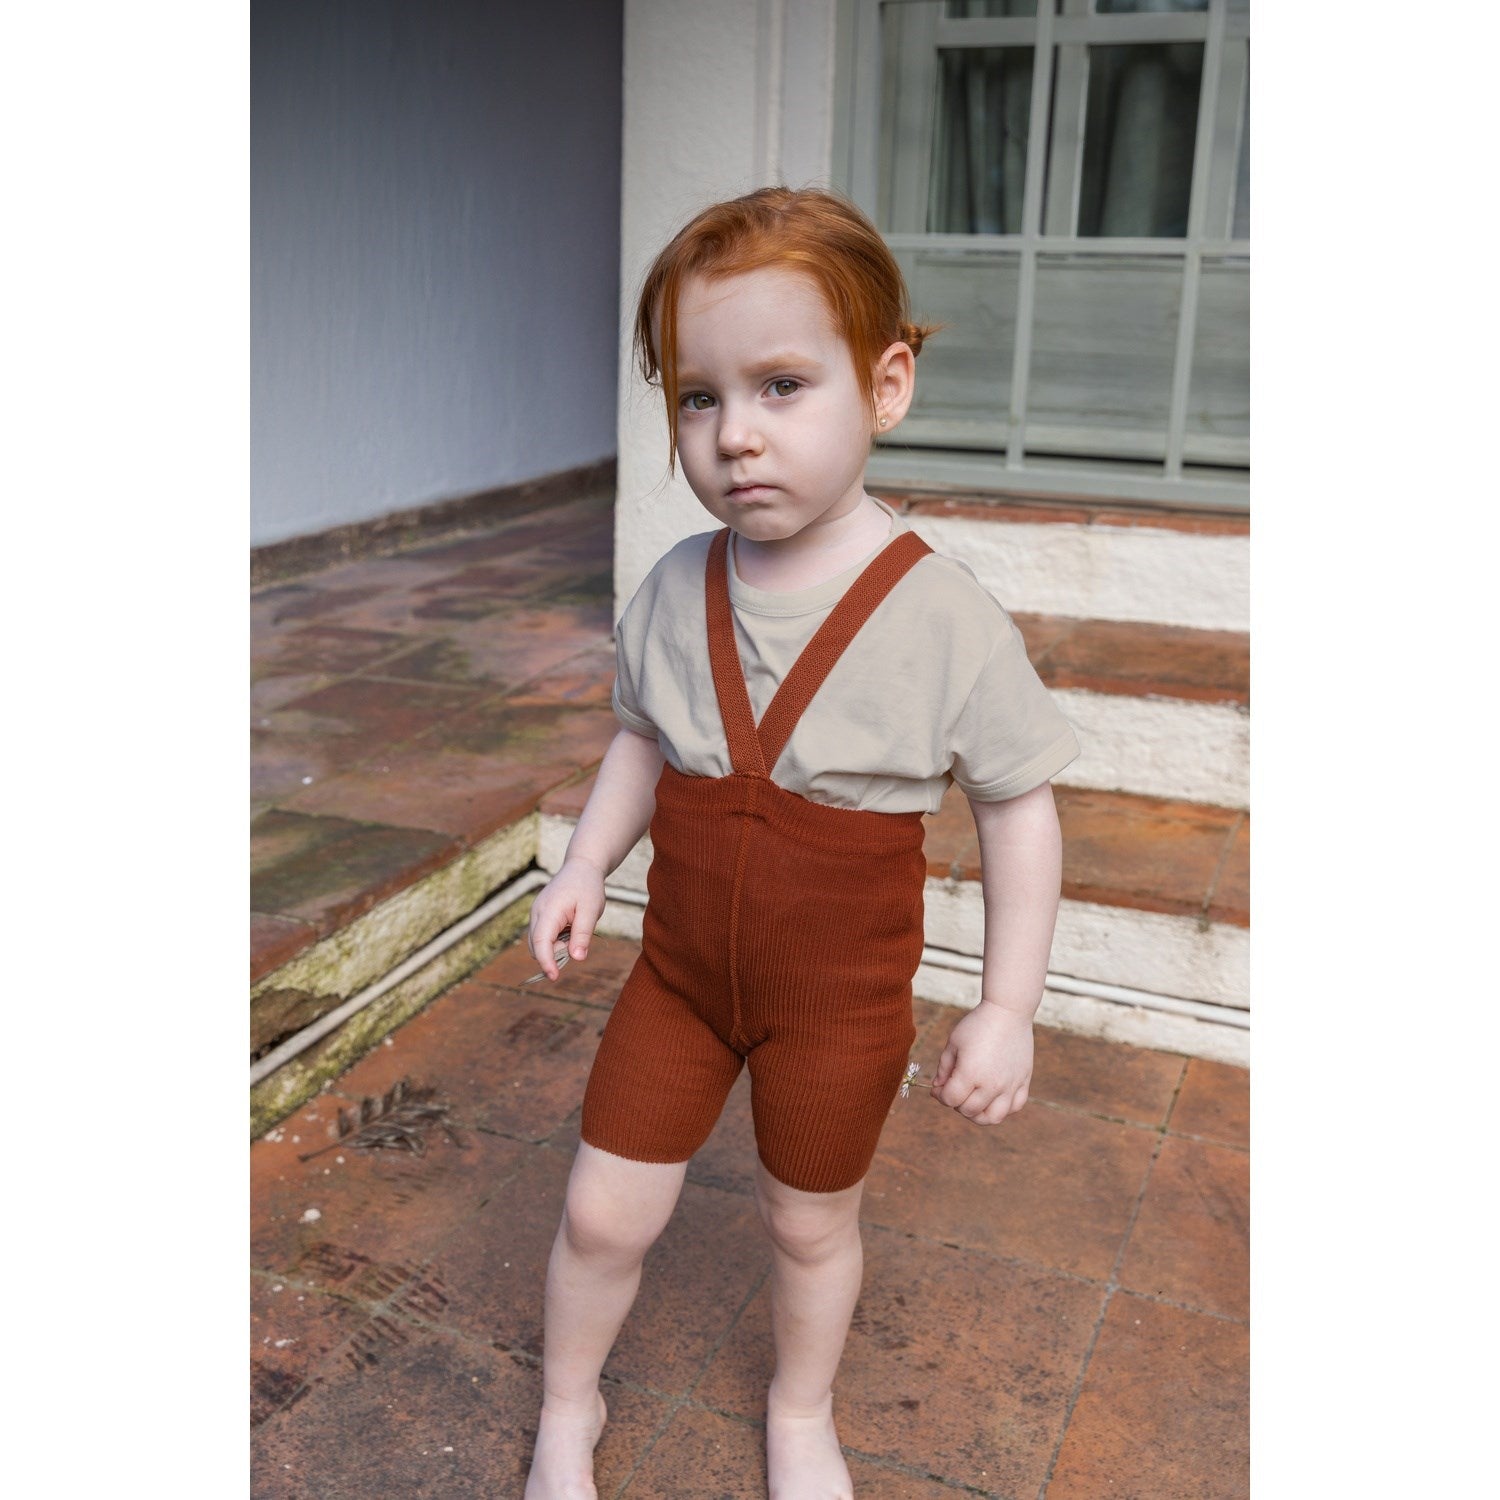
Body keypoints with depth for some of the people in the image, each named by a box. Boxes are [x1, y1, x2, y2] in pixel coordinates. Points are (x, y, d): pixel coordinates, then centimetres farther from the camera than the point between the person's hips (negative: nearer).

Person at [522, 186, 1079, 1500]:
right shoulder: (673, 593, -10)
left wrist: (1007, 1009, -12)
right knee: (604, 1213, 10)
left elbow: (1019, 804, -12)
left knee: (812, 1227, 19)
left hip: (842, 1002, -2)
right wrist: (587, 863, -4)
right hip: (679, 969, 3)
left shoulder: (945, 618, -21)